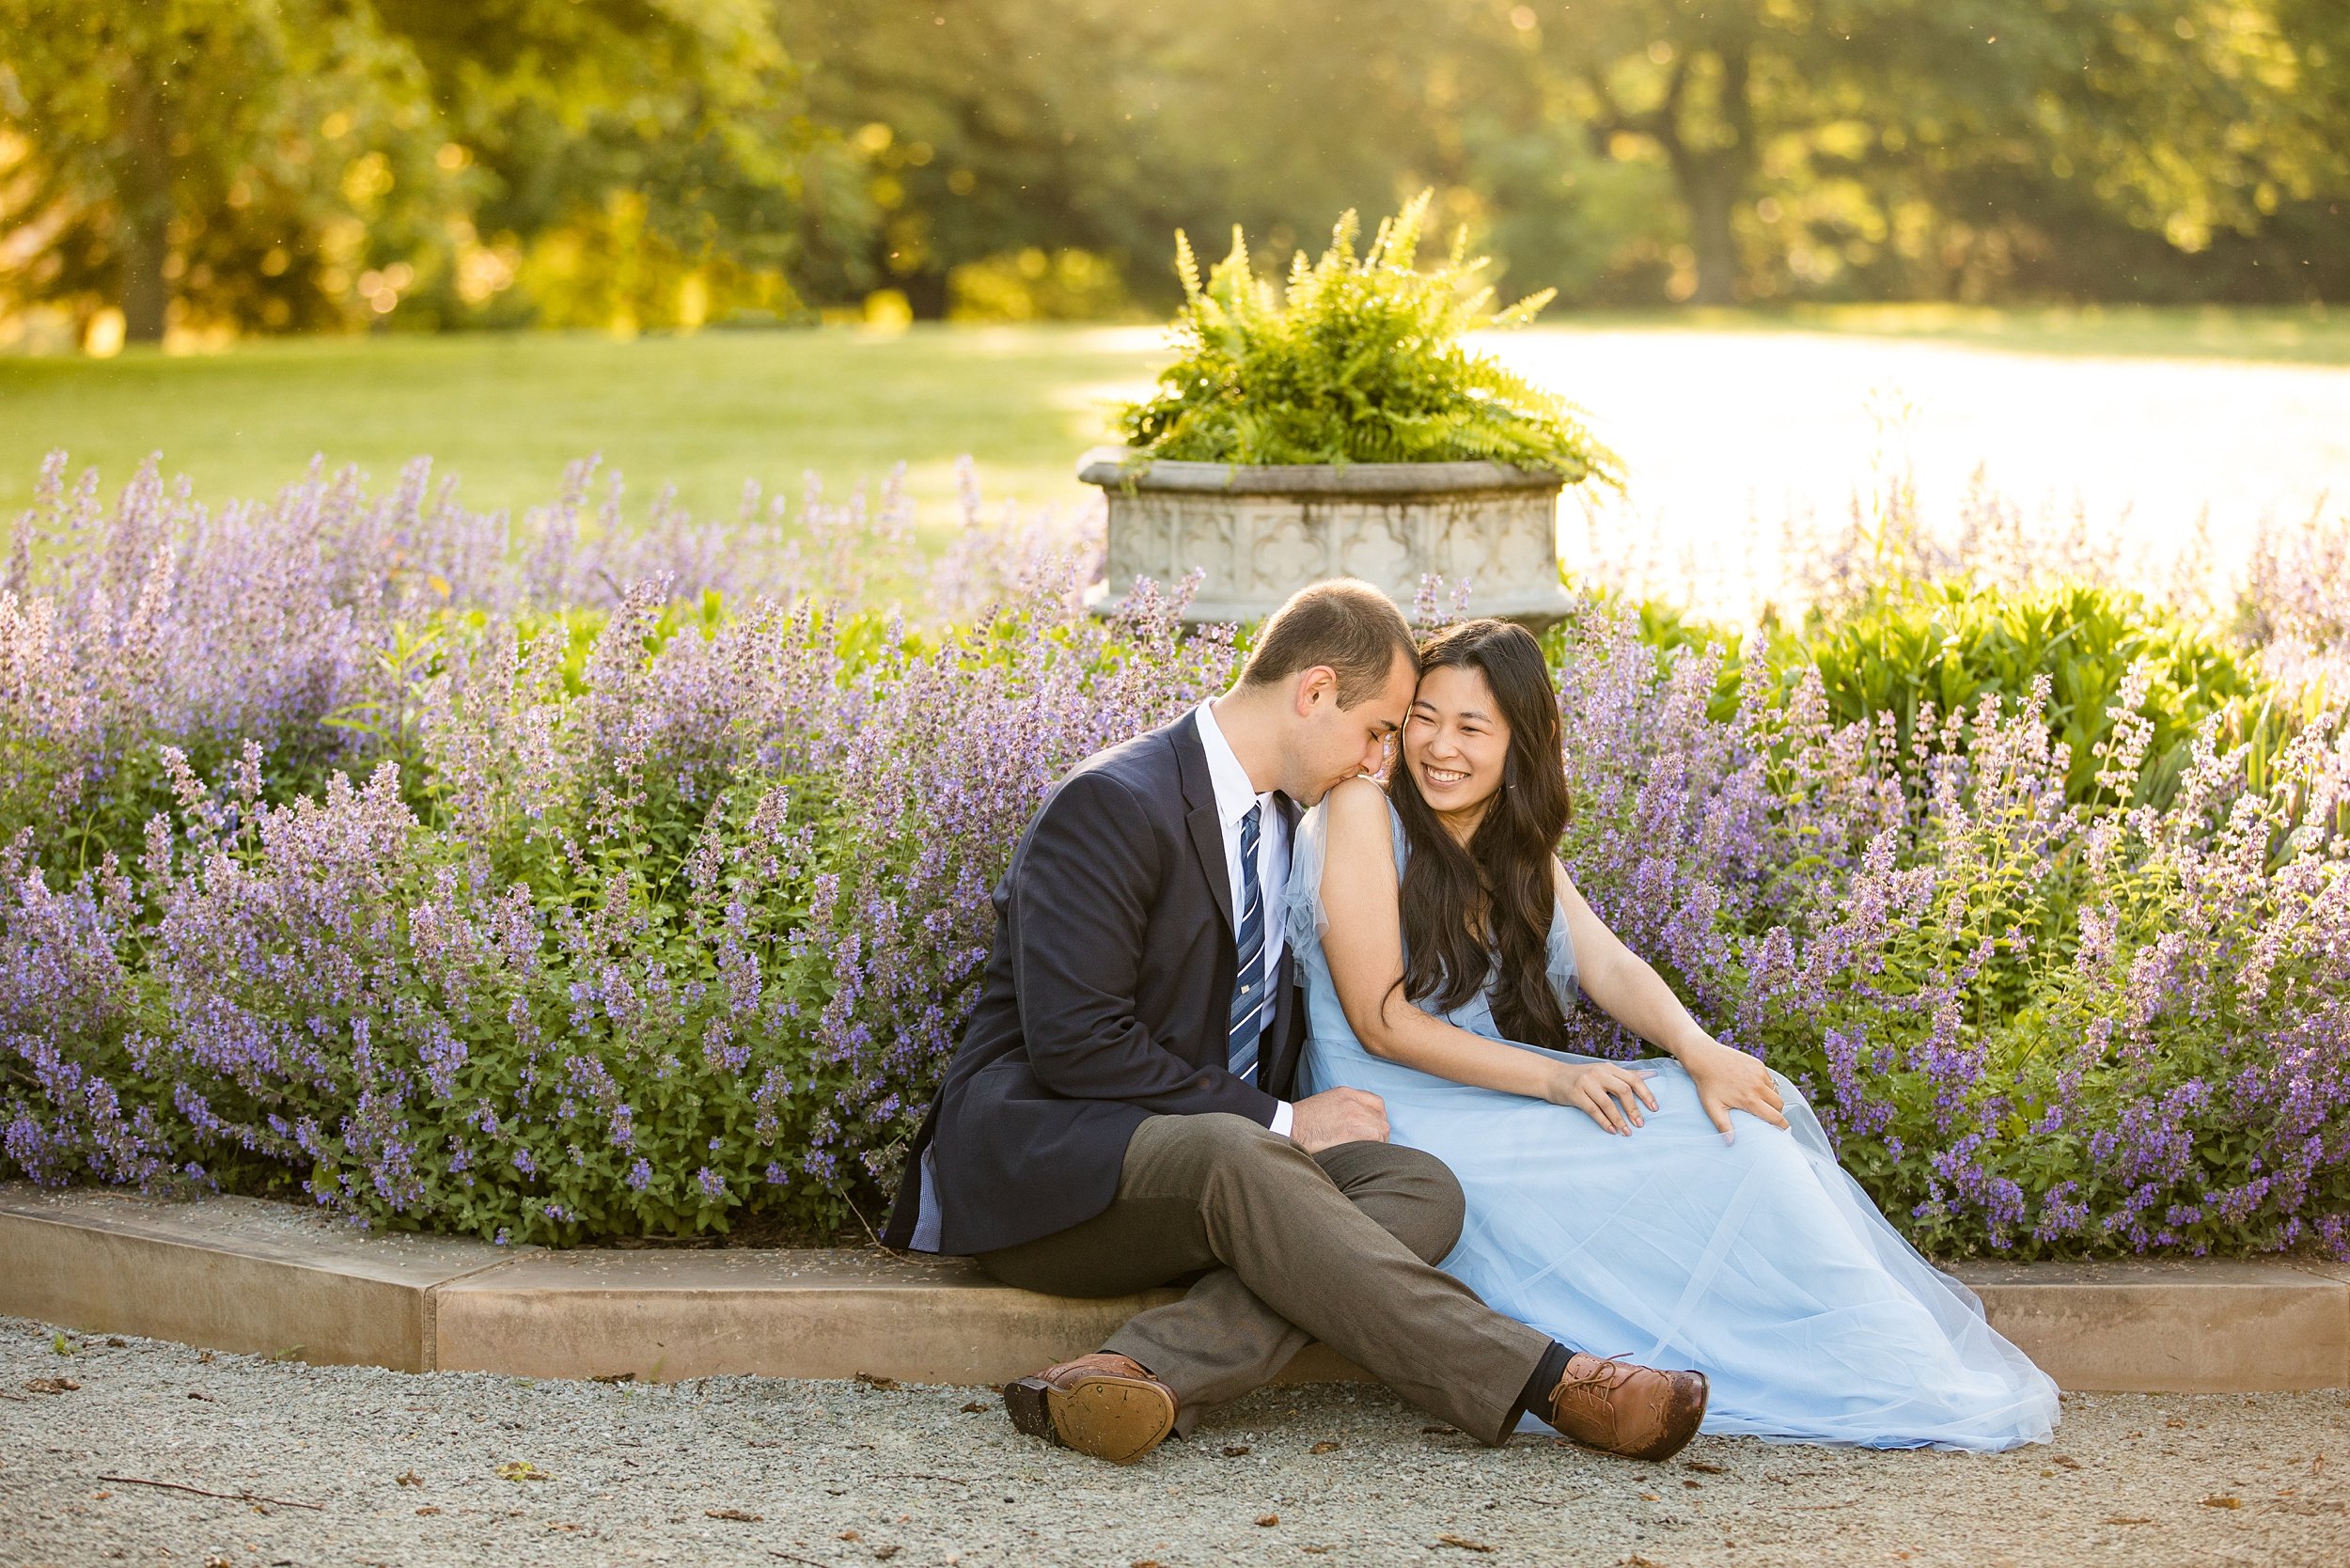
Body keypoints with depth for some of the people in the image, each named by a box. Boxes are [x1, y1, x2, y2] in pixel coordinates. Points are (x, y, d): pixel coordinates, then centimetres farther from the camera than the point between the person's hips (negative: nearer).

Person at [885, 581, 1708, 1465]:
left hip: (1224, 1153, 8)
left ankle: (1147, 1374, -37)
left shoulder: (1291, 819, 15)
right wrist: (1278, 1122, -17)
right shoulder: (1111, 805, -13)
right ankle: (1548, 1384, -38)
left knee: (1419, 1187, -19)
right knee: (1233, 1158, -38)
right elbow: (1074, 1042, -20)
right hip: (1040, 1157, -8)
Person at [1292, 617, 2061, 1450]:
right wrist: (1551, 1077, -22)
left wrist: (1699, 1052, -20)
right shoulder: (1363, 809, -8)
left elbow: (1608, 965, 0)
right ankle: (1889, 1385, -15)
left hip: (1503, 1103, 7)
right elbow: (1381, 1021, -14)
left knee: (1742, 1107, -13)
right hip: (1400, 1118, -7)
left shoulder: (1518, 849, 15)